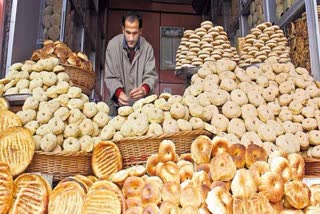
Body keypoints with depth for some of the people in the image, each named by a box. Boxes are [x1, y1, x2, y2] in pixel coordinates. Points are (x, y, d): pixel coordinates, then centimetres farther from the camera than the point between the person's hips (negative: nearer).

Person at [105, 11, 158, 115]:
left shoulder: (147, 48, -6)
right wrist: (119, 92, -27)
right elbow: (110, 77, -8)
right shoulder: (113, 45, -9)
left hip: (141, 103, 1)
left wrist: (145, 89, -28)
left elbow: (151, 75, -6)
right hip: (118, 103, 0)